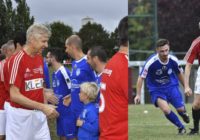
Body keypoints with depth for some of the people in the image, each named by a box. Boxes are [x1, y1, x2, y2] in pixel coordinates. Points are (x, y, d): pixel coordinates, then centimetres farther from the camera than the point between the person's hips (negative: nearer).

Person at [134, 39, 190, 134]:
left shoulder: (173, 60, -14)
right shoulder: (151, 62, -26)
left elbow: (179, 74, 6)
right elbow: (141, 77, -16)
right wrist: (138, 95, -19)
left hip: (172, 86, 3)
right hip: (156, 90, -3)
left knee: (181, 109, -6)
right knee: (166, 109, -25)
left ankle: (184, 114, 36)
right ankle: (181, 127, 1)